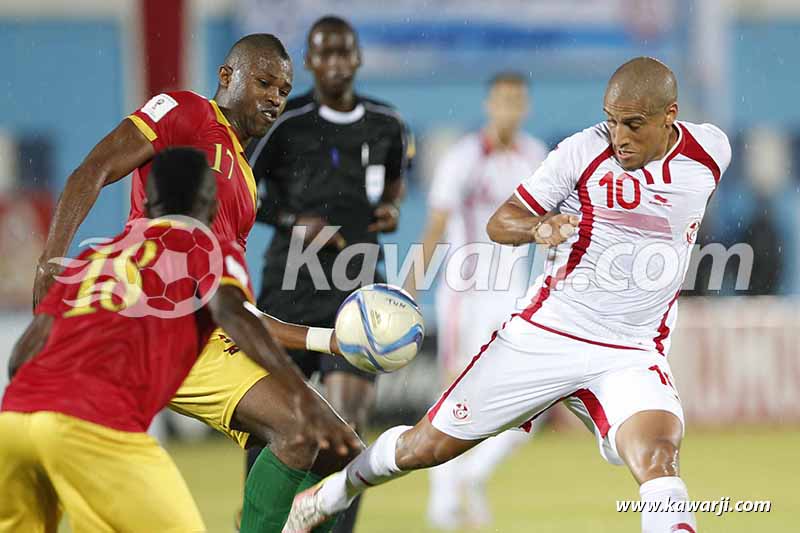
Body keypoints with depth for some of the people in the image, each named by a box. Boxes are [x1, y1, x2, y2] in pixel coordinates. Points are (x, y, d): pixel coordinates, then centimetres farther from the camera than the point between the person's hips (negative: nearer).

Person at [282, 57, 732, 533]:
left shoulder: (712, 151, -2)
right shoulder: (586, 150, -10)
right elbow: (499, 223, -7)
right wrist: (539, 227, -27)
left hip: (631, 355, 1)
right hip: (545, 333, -1)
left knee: (657, 457, -29)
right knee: (427, 446, 6)